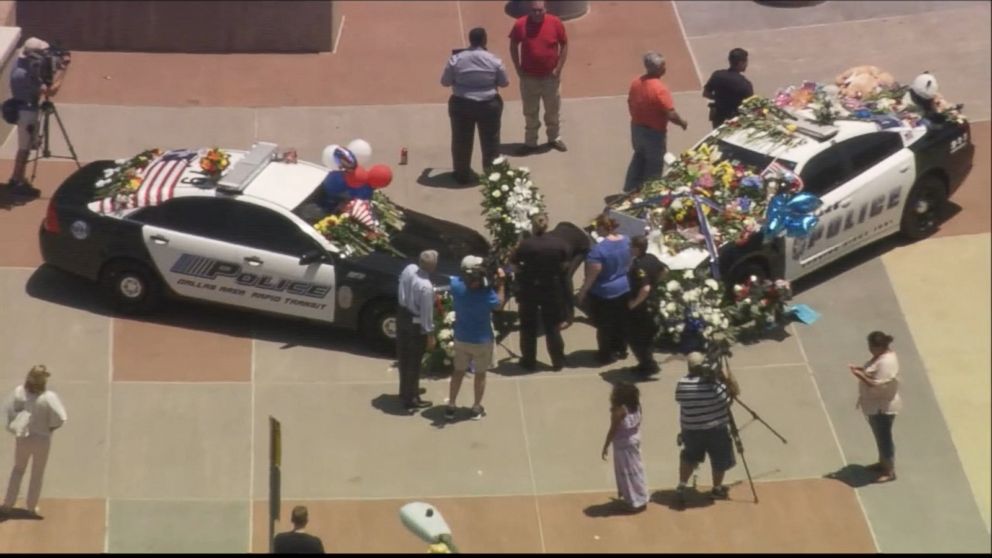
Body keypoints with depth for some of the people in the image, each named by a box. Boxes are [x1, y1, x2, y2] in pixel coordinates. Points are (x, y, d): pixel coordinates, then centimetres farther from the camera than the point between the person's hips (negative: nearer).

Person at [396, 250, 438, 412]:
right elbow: (426, 313, -25)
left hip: (402, 315, 8)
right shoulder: (426, 287, -33)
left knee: (404, 356, 23)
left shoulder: (409, 269, -12)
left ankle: (406, 390, 43)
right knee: (414, 362, 9)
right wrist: (430, 335, -13)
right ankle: (411, 400, 21)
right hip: (416, 323, -8)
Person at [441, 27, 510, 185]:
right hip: (489, 105, 0)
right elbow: (505, 82, 1)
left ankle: (462, 174, 20)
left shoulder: (456, 59, -8)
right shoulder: (493, 60, -9)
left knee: (461, 141, 13)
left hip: (461, 105, 0)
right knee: (490, 140, 14)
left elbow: (445, 82, 0)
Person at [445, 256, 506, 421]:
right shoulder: (487, 294, -29)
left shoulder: (456, 286, -21)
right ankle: (477, 409, 28)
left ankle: (450, 407, 27)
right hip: (481, 340, -3)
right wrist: (500, 282, -5)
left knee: (458, 372, 20)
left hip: (461, 339, 3)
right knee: (480, 374, 17)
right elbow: (499, 303, -7)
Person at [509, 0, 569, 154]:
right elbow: (513, 46, 3)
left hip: (550, 77, 0)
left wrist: (558, 68, -7)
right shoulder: (520, 25, -11)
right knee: (530, 112, 11)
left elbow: (564, 45, -1)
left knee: (553, 110, 15)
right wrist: (518, 68, -3)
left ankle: (554, 138, 33)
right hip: (529, 77, 0)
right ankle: (530, 142, 24)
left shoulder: (555, 23, -11)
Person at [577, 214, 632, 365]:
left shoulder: (599, 249, -30)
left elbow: (592, 275, -23)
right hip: (625, 289, 7)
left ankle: (607, 355, 23)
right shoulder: (626, 241, -7)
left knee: (605, 325, 11)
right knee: (621, 321, 22)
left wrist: (582, 292, -9)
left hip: (604, 293, -7)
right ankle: (621, 350, 37)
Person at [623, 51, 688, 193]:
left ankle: (630, 191, 36)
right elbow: (670, 114, -26)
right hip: (654, 133, -7)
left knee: (639, 159, 27)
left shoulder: (636, 82, -6)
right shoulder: (659, 89, -29)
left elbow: (630, 104, 7)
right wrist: (682, 122, -7)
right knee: (654, 166, 11)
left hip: (636, 128, 7)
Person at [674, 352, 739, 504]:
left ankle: (681, 486, 21)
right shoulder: (713, 384, -22)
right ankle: (717, 489, 32)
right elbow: (734, 392, -11)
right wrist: (726, 378, -3)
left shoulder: (681, 384, -9)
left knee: (689, 457, 26)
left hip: (691, 430, 3)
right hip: (715, 429, -3)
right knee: (719, 460, 18)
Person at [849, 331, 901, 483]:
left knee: (884, 437, 3)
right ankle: (882, 463, 41)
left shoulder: (887, 363, -30)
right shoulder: (882, 355, 2)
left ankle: (889, 471, 16)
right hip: (876, 405, 10)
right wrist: (861, 370, 0)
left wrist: (860, 375, -27)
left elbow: (878, 386, -32)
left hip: (883, 407, -10)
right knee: (879, 436, 24)